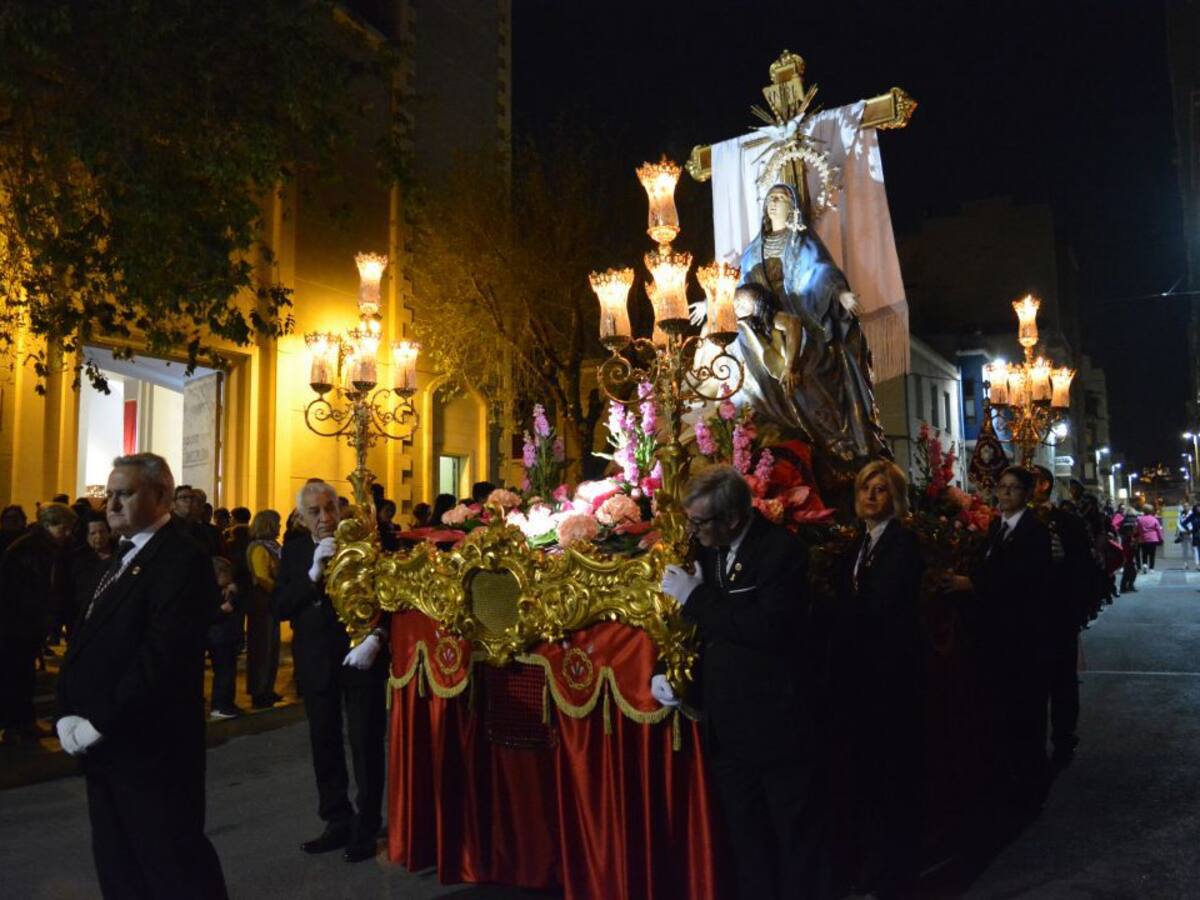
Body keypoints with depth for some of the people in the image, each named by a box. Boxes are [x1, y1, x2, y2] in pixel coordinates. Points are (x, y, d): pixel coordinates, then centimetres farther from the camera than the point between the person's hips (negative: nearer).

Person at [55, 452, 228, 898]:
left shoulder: (182, 559, -16)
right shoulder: (123, 556, 15)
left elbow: (162, 658, -24)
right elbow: (85, 640, 13)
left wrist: (101, 724, -18)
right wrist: (67, 713, 0)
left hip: (148, 746, -9)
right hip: (100, 744, 9)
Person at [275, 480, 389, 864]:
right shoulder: (294, 552, 5)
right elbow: (280, 608, -4)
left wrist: (376, 637, -20)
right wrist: (314, 572, -15)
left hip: (361, 658, -4)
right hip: (316, 663, 4)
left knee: (366, 746, 4)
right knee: (324, 745, 12)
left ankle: (366, 829, 17)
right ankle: (338, 822, 26)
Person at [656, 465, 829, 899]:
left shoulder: (781, 549, -16)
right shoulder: (708, 550, 5)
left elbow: (769, 628, -28)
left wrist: (695, 597, -23)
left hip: (777, 721, -6)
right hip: (728, 724, 7)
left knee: (798, 837, 9)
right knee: (745, 838, 18)